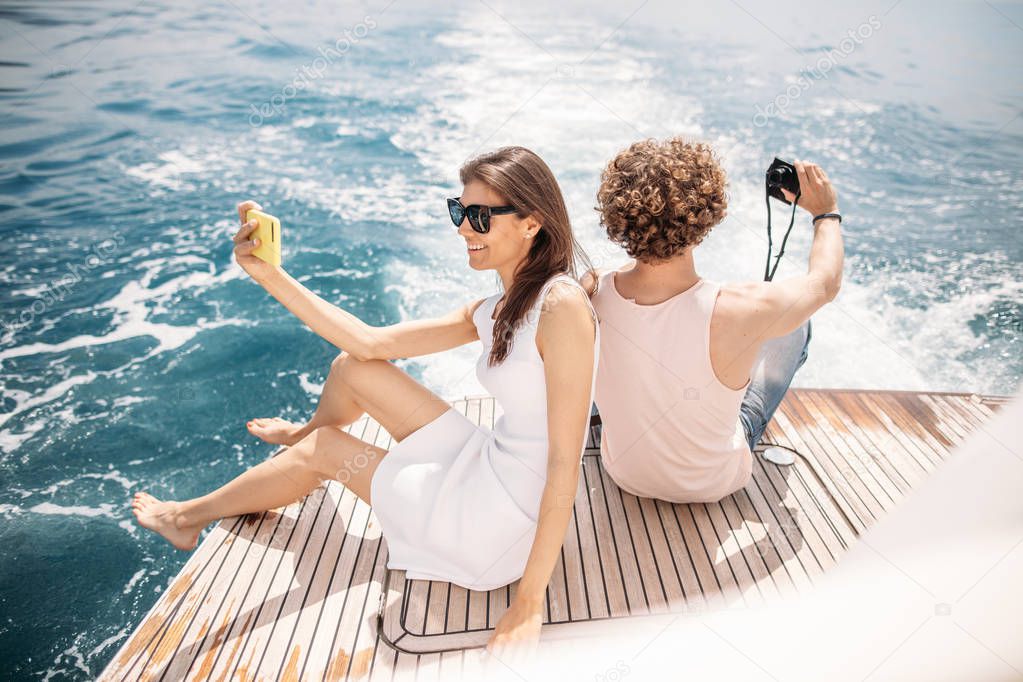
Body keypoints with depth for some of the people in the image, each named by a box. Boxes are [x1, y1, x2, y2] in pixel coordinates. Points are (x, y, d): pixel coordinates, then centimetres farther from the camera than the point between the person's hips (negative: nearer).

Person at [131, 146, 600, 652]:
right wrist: (269, 275, -1)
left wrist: (529, 604, -23)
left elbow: (565, 465, -25)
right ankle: (306, 434, 46)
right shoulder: (494, 312, 3)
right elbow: (369, 342, 4)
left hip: (505, 524, -6)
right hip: (488, 464, 7)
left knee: (319, 450, 8)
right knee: (352, 368, 9)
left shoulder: (562, 306, -23)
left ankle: (190, 517, 38)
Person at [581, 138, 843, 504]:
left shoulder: (589, 292, -29)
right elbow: (826, 281, -12)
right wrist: (826, 212, 5)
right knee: (796, 324, 16)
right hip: (711, 483, -2)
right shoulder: (738, 311, -37)